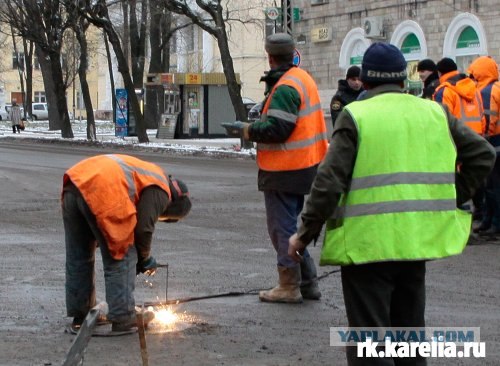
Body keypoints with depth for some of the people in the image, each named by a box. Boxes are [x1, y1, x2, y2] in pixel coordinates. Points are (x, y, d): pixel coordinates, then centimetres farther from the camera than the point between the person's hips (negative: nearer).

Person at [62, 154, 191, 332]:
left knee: (77, 259, 18)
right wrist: (145, 258, 17)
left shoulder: (147, 174, 32)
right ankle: (122, 320, 4)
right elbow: (144, 228, -1)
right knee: (121, 259, 2)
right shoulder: (159, 192, 6)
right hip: (99, 192, -9)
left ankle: (80, 317, 27)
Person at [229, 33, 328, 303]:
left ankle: (289, 286, 4)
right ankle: (307, 283, 22)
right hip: (305, 165, 10)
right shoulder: (302, 78, 12)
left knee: (282, 227, -1)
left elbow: (277, 129, -25)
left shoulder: (284, 88, -19)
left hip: (284, 170, -10)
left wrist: (248, 130, -10)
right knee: (290, 223, 18)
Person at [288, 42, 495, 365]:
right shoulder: (435, 113, 6)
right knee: (409, 330, 19)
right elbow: (483, 155, 7)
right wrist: (452, 200, 13)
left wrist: (306, 233, -4)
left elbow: (329, 181, -13)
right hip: (418, 239, 5)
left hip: (366, 241, -4)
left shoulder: (356, 116, -7)